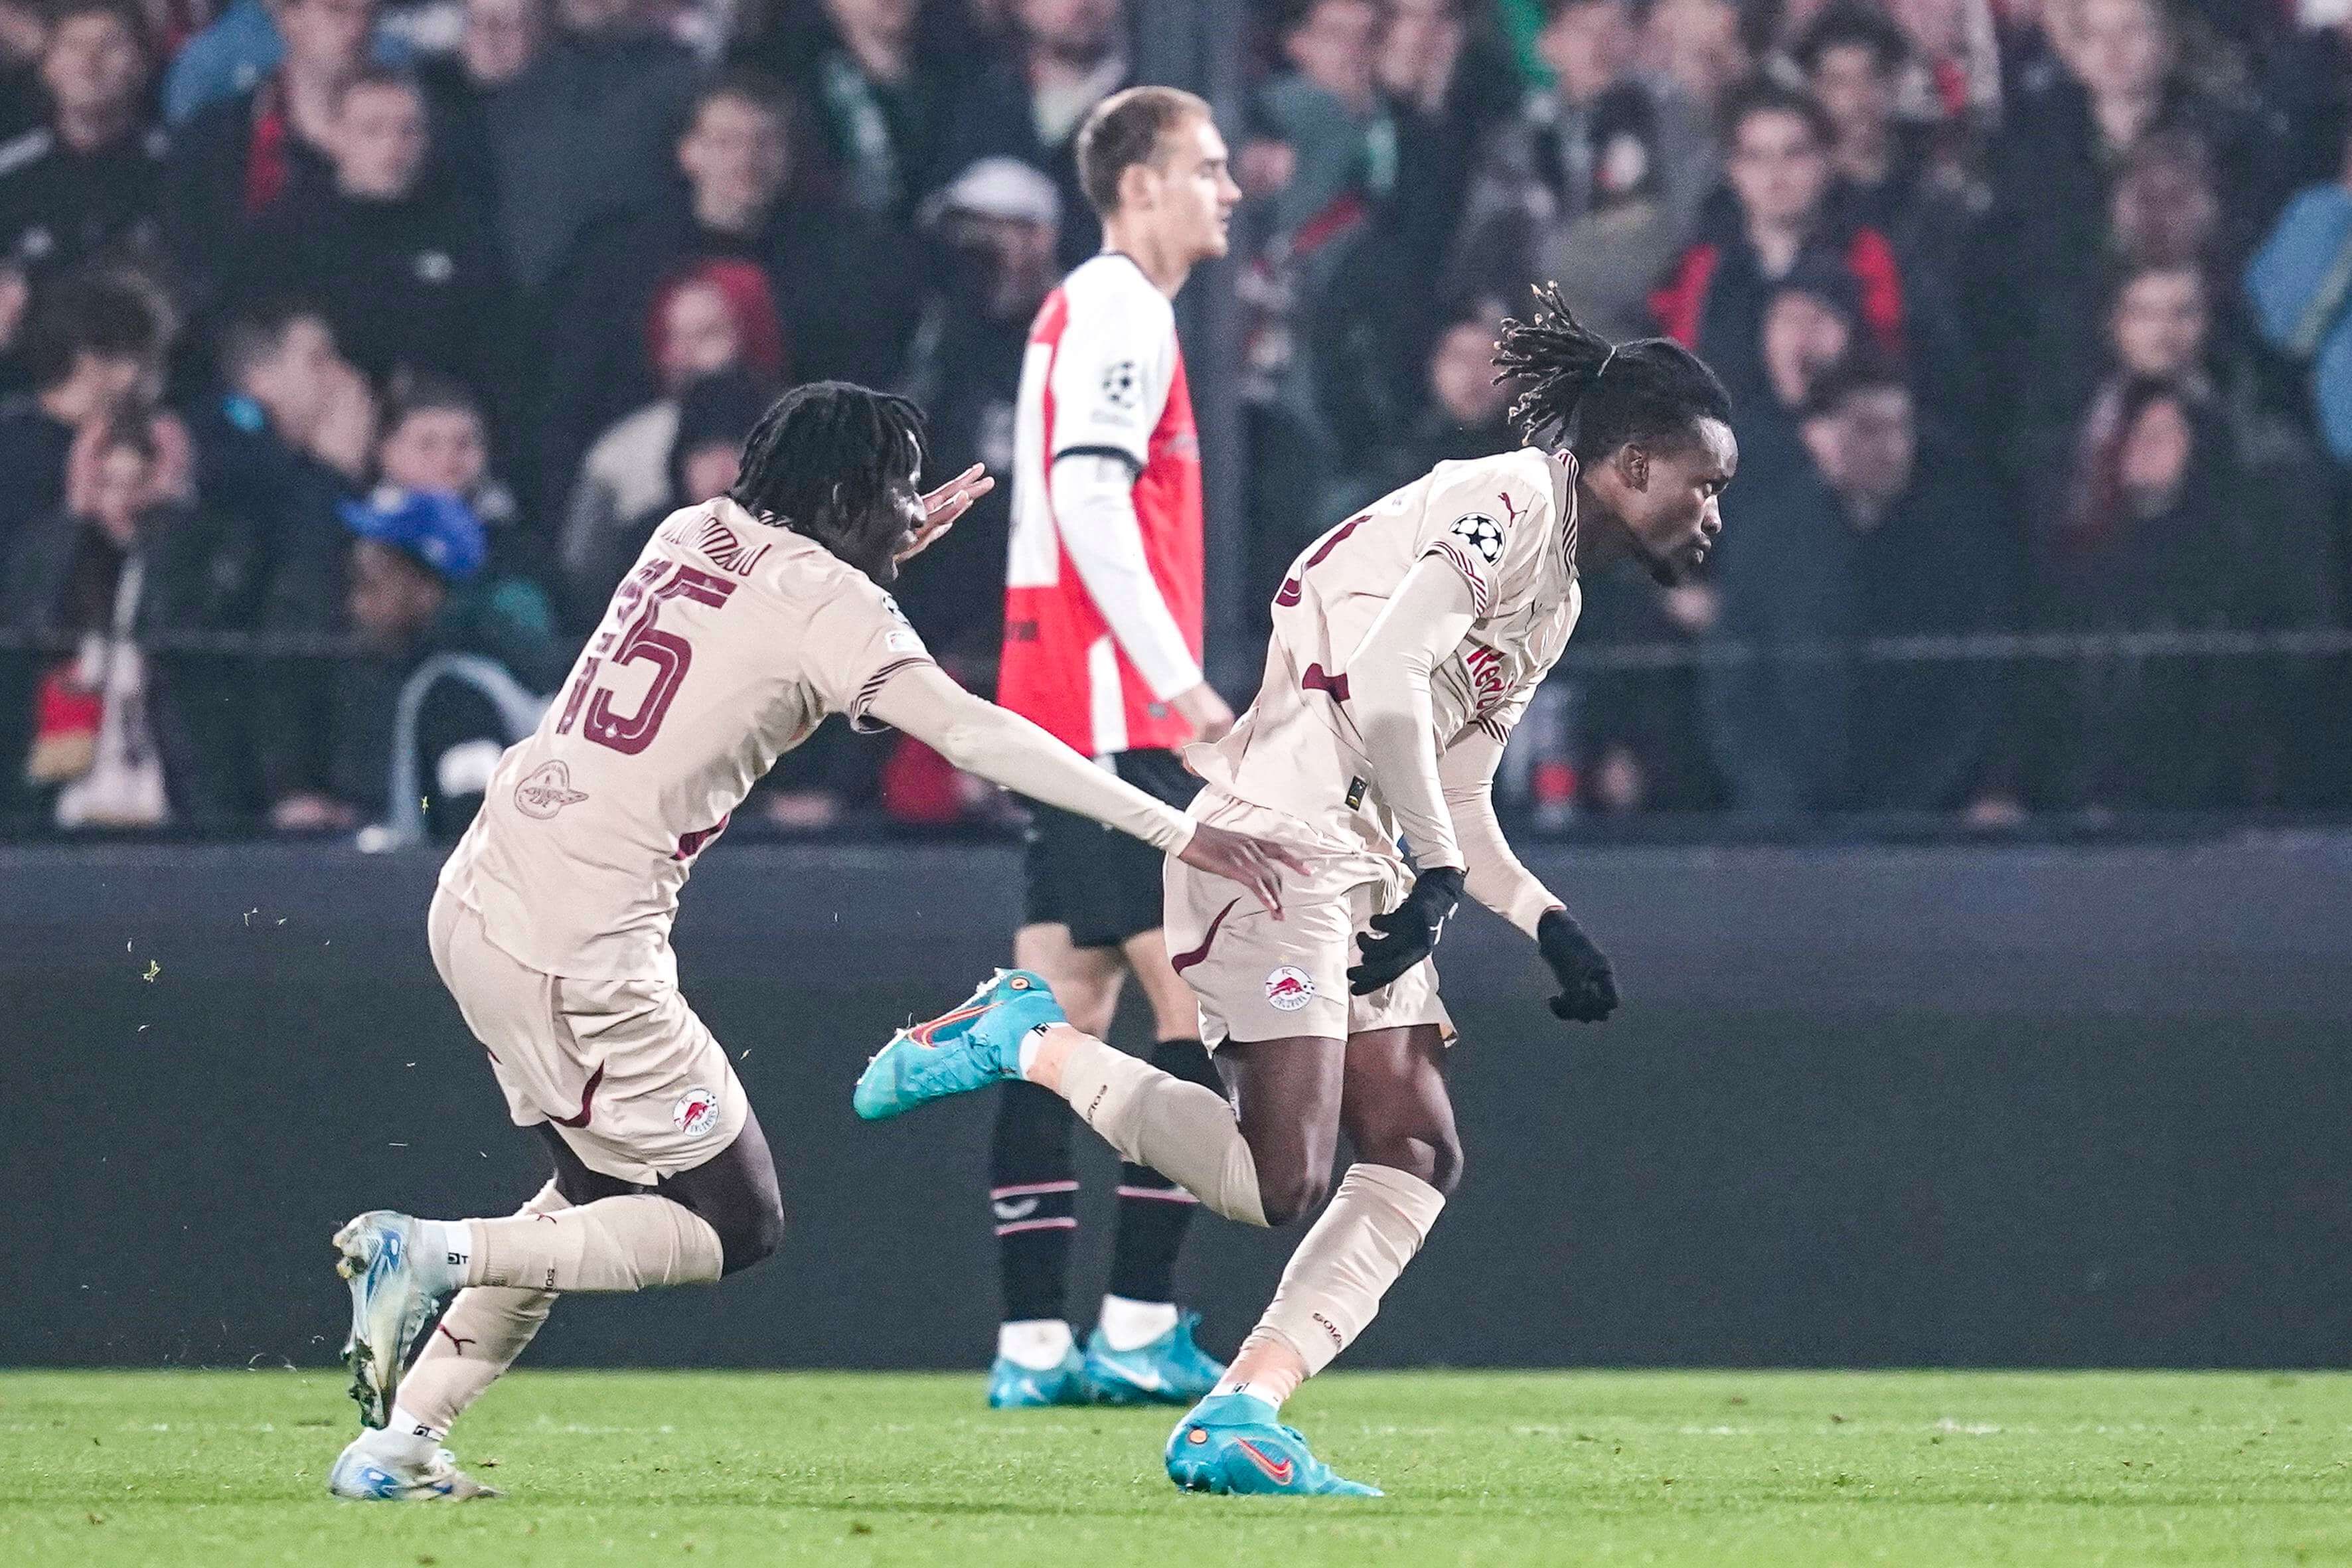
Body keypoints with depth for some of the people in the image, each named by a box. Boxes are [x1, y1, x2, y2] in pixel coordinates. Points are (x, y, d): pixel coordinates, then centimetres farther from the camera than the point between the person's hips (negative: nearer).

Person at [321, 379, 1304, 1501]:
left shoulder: (694, 533, 14)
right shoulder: (826, 599, -7)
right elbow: (975, 737, -14)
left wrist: (889, 554, 33)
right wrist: (1177, 831, -14)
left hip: (473, 902, 8)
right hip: (579, 946, -8)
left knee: (600, 1193, 23)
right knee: (733, 1223, 4)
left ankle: (398, 1438, 17)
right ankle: (434, 1252, -9)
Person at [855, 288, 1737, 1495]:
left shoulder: (1560, 597, 21)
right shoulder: (1508, 503, -10)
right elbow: (1385, 686, -22)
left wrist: (1550, 928, 9)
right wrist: (1440, 873, -18)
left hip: (1357, 869, 11)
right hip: (1274, 841, -11)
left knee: (1420, 1157, 2)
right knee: (1277, 1183, -16)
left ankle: (1236, 1421, -2)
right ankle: (1025, 1042, -2)